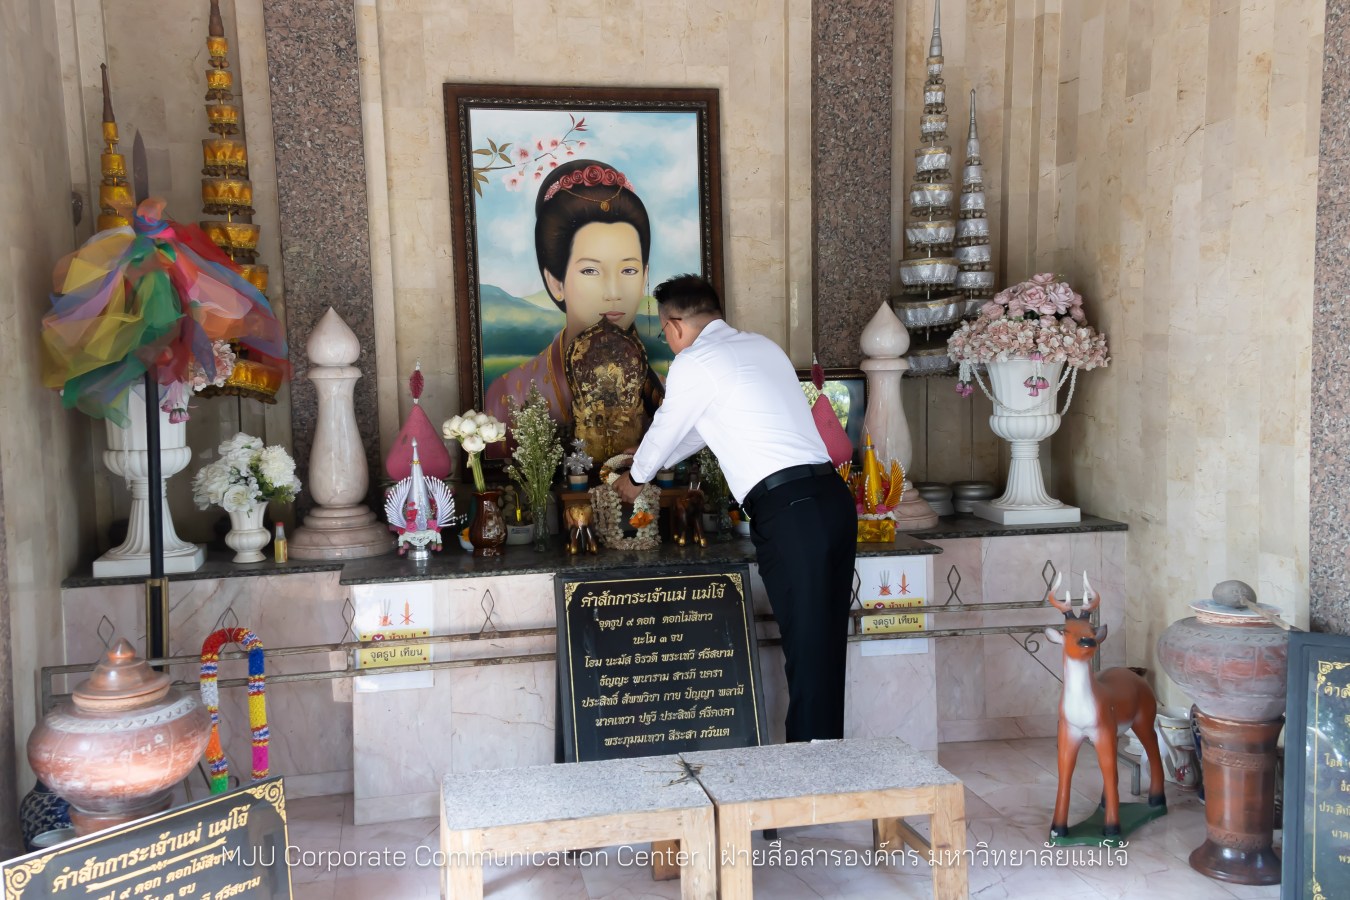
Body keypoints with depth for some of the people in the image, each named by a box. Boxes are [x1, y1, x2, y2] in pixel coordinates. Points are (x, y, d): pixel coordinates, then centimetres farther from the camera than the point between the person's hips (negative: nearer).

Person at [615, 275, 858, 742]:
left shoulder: (694, 362, -2)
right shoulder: (763, 346, 22)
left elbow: (666, 428, 12)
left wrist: (636, 478, 32)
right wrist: (655, 460, 44)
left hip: (787, 513, -8)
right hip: (834, 497, 8)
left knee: (806, 647, -3)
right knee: (827, 644, 11)